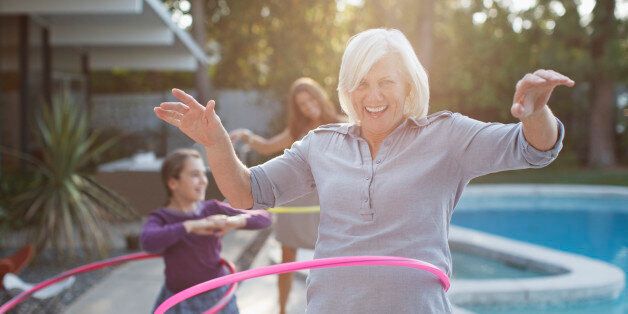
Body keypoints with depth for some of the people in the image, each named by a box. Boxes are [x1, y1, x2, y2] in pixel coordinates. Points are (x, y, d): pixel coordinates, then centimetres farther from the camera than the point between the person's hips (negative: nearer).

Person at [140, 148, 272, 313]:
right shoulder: (160, 218, -10)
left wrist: (235, 221, -28)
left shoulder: (213, 209, -5)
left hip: (217, 297, 2)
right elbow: (148, 242, -34)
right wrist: (192, 225, -39)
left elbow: (264, 218, -8)